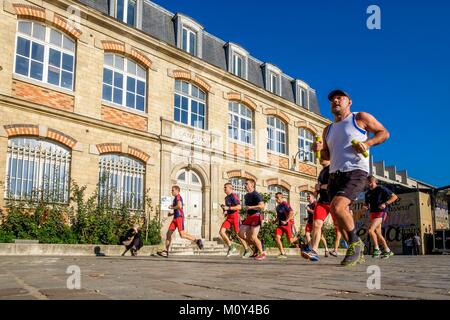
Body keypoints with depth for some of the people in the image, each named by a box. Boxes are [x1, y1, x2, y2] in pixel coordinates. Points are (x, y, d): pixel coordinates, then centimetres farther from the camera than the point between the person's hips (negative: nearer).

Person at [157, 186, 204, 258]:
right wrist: (172, 213, 17)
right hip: (175, 218, 10)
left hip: (179, 217, -10)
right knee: (168, 234, 3)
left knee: (182, 235, -14)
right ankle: (166, 252, 3)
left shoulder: (178, 196, -6)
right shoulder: (176, 198, 23)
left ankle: (197, 241, -1)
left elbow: (179, 206, -23)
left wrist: (171, 207, -8)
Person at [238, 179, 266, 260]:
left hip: (256, 217, -9)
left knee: (253, 237, -10)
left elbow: (262, 206, -23)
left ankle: (262, 253, 4)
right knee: (241, 233, 0)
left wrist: (250, 207, -24)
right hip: (249, 217, 9)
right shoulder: (246, 196, 15)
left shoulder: (256, 195, -11)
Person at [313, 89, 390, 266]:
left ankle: (355, 242, -3)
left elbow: (384, 133, 7)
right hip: (334, 175, 7)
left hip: (356, 172, -7)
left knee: (337, 207, -25)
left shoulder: (360, 117, 5)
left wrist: (367, 143, -11)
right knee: (340, 215, 4)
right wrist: (320, 149, 0)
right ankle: (358, 252, 20)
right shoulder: (328, 129, 20)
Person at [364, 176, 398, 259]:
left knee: (370, 230, -24)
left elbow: (395, 196, -5)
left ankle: (376, 249, -9)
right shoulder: (368, 193, 13)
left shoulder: (381, 189, -5)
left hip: (381, 212, -7)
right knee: (378, 234, 9)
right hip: (373, 213, 7)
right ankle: (387, 251, 24)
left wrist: (385, 204, -17)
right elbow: (366, 203, 24)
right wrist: (365, 207, -1)